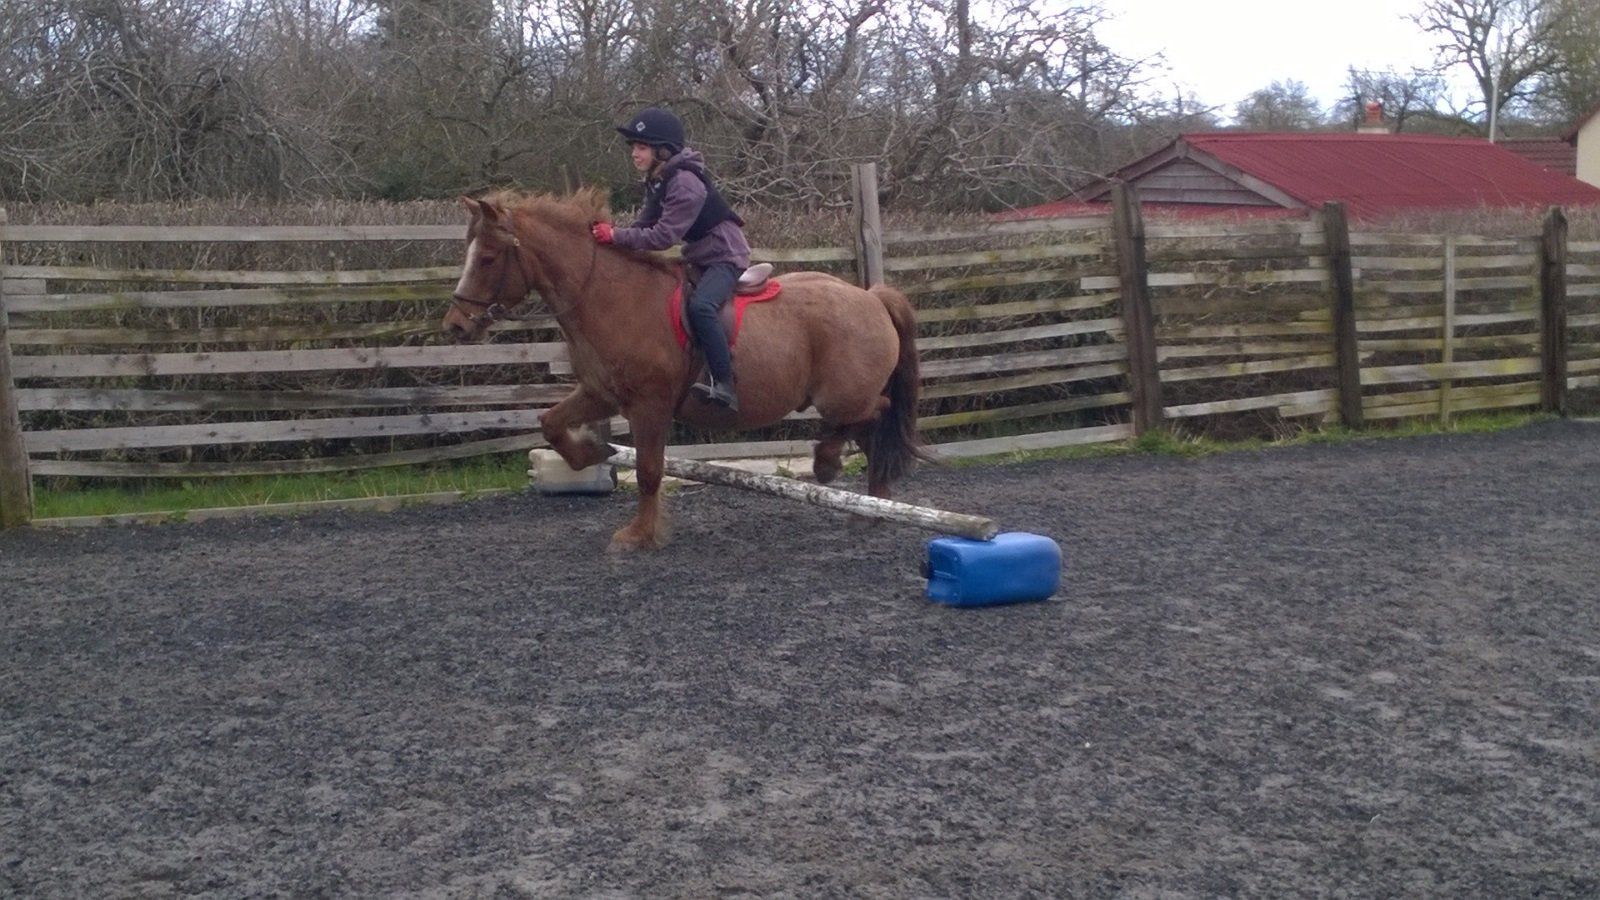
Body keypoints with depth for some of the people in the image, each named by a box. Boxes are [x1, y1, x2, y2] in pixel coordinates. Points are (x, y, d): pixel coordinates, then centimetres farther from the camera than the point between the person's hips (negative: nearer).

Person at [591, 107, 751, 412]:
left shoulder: (685, 183, -24)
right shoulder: (656, 182, 7)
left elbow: (664, 236, -28)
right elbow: (646, 224, 7)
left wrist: (616, 236, -27)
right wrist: (611, 234, -8)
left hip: (725, 256, -11)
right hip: (698, 257, 11)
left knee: (700, 306, -33)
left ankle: (724, 386, -32)